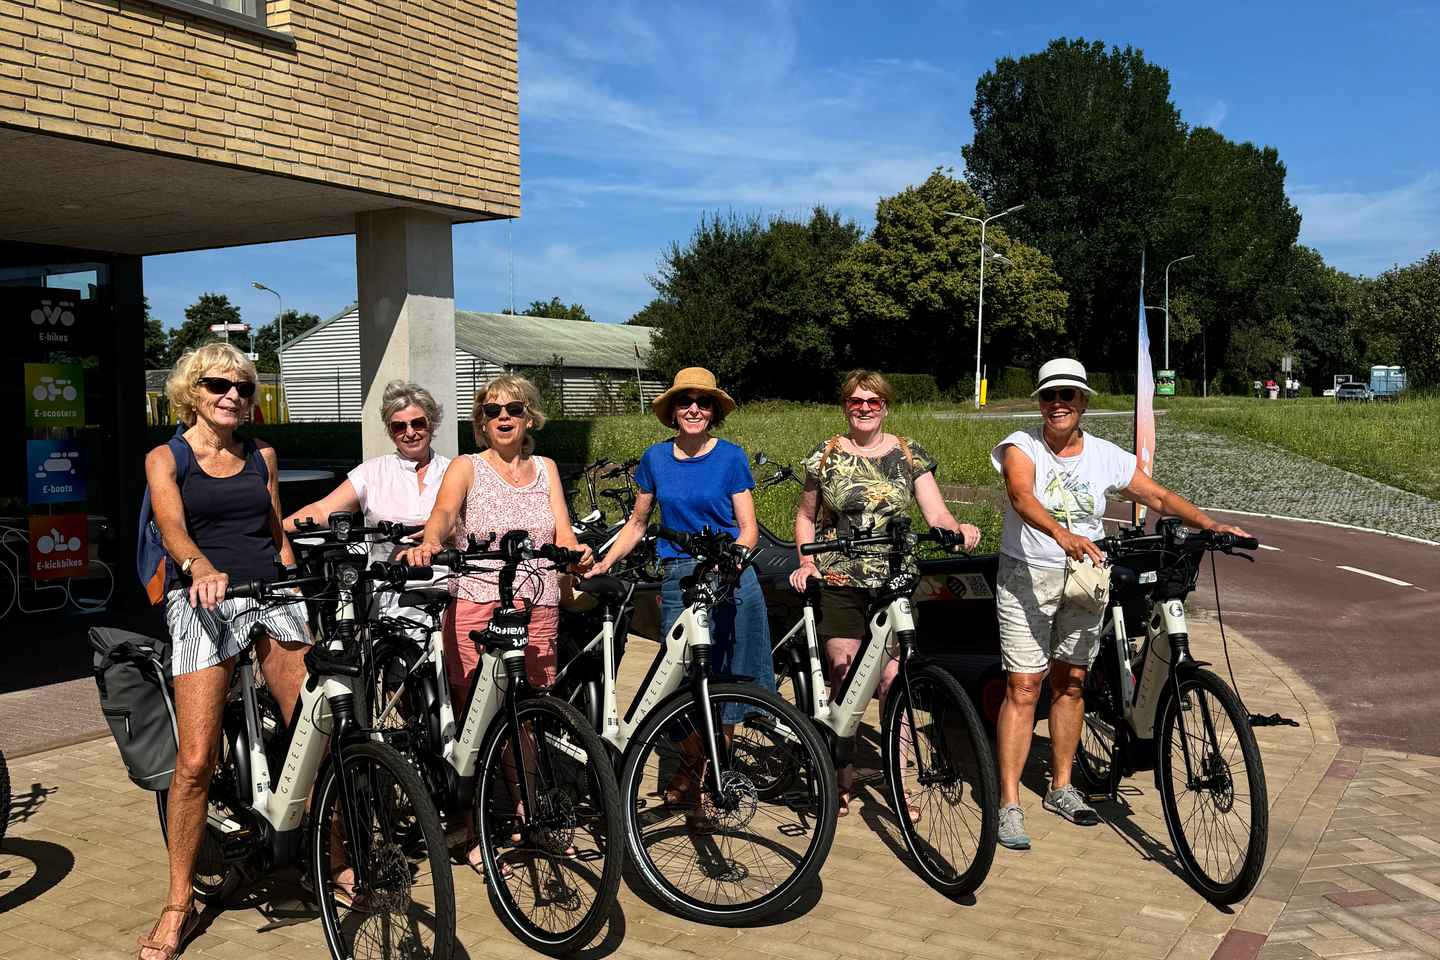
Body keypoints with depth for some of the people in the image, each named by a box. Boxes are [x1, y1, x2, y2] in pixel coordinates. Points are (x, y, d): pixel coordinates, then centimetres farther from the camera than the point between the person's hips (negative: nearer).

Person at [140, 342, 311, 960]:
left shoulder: (261, 455, 16)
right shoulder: (166, 458, 5)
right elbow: (172, 528, -12)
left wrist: (299, 588, 14)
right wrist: (202, 568, -32)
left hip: (273, 596, 3)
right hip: (201, 601, -3)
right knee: (195, 761, -10)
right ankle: (179, 906, 4)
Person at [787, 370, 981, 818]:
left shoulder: (910, 455, 4)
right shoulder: (825, 457, 4)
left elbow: (936, 514, -3)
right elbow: (806, 517, 13)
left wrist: (960, 528, -25)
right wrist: (805, 563, -2)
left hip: (893, 583, 0)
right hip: (839, 584, 0)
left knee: (894, 684, -2)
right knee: (845, 684, 2)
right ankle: (843, 781, 18)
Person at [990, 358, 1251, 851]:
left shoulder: (1106, 456, 2)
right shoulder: (1021, 446, -10)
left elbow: (1158, 496, 5)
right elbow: (1021, 496, -29)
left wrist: (1211, 524, -10)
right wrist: (1062, 535, -46)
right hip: (1026, 578, -4)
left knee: (1070, 682, 11)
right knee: (1024, 687, -7)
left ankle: (1061, 787, 27)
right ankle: (1009, 804, -2)